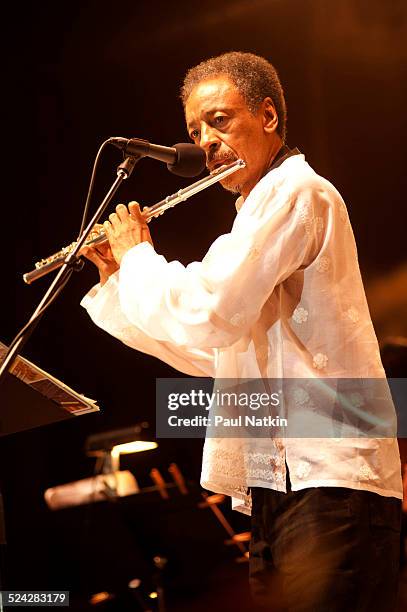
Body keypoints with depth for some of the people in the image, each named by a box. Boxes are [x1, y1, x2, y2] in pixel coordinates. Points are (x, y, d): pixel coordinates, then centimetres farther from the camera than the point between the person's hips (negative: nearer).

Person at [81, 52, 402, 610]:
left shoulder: (296, 192, -6)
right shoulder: (262, 210, 25)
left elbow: (206, 316, -19)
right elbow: (207, 353, 29)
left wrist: (137, 255, -1)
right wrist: (118, 280, 23)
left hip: (330, 480, -10)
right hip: (276, 486, 10)